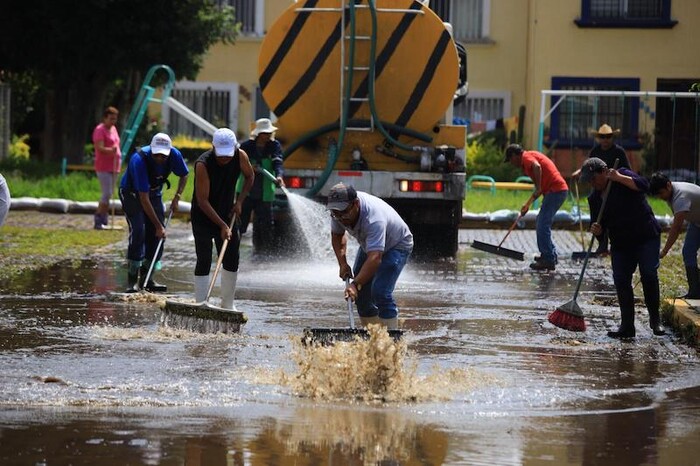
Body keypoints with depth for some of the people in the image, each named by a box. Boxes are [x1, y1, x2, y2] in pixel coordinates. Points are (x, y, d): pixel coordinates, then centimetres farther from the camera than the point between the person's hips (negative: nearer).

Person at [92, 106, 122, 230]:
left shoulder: (113, 129, 17)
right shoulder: (100, 130, -10)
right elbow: (100, 147, -21)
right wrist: (110, 150, -38)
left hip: (114, 167, 9)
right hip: (103, 167, -9)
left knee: (109, 194, 8)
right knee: (107, 194, -15)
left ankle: (104, 221, 12)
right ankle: (98, 221, -12)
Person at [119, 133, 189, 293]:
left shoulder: (174, 155, -21)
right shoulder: (139, 160, -37)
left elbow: (184, 175, 5)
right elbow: (144, 199, -35)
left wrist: (177, 197, -9)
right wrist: (158, 226, -34)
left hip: (154, 193, 6)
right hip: (132, 194, -6)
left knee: (156, 237, -2)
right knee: (138, 232, -21)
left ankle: (147, 279, 7)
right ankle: (133, 281, -19)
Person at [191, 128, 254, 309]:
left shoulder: (240, 156, -13)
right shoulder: (203, 164, -28)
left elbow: (249, 176, 10)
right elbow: (202, 201, -27)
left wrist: (240, 201, -3)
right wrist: (222, 226, -29)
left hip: (227, 214, 5)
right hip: (203, 217, -5)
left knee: (232, 260, 5)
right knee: (204, 262, -8)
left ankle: (227, 305, 16)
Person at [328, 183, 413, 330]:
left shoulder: (373, 218, -43)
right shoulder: (338, 213, -20)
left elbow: (375, 257, -50)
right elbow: (337, 235, 2)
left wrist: (356, 284, -57)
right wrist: (343, 263, -11)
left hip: (397, 245, -7)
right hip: (368, 244, 7)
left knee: (380, 293, -24)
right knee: (361, 294, 1)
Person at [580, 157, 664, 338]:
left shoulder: (623, 176, -7)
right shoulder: (594, 198, 7)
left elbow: (643, 185, -25)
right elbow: (600, 226, 9)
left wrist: (619, 178, -29)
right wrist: (596, 230, -15)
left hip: (646, 236, -5)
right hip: (620, 243, 5)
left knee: (649, 275, -16)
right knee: (621, 281, -4)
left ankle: (655, 319, -3)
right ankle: (627, 326, 1)